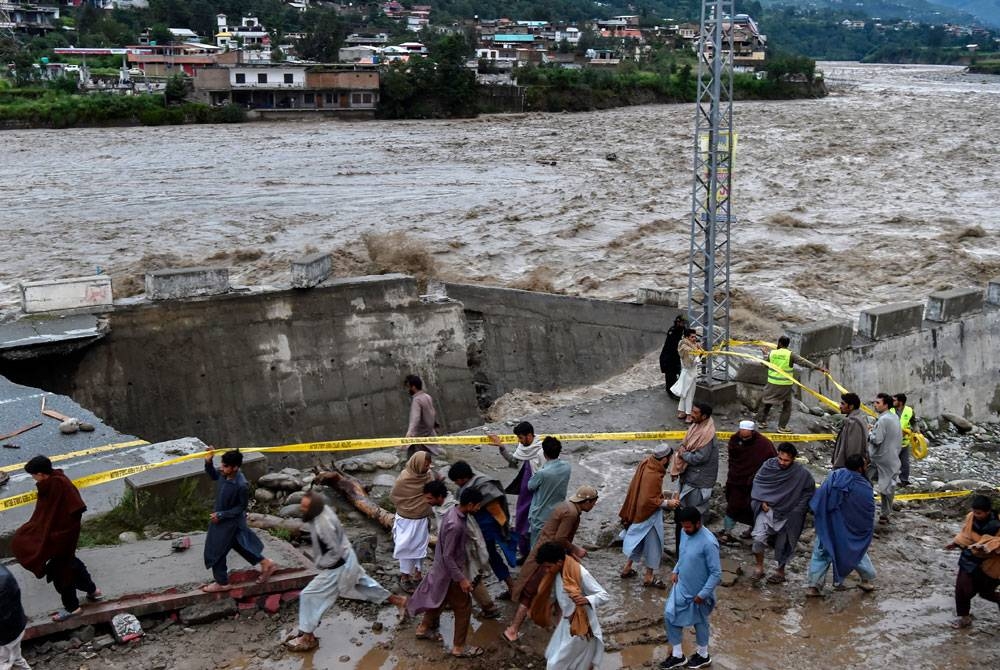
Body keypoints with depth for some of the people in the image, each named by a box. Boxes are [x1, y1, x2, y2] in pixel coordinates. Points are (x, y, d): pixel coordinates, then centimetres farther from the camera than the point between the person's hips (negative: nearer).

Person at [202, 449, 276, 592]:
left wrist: (221, 515, -22)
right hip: (221, 517, 8)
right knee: (240, 544, 24)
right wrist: (208, 462, -9)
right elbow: (213, 475, 10)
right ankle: (266, 564, 38)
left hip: (230, 522, -8)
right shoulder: (224, 474, -14)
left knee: (216, 551, 8)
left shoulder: (241, 485, -33)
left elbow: (241, 507, -21)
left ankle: (222, 583, 29)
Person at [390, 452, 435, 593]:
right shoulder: (404, 479, -23)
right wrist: (406, 508, -1)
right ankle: (404, 577, 22)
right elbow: (393, 496, -8)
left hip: (423, 519, 5)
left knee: (420, 547, 17)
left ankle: (417, 575, 32)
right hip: (407, 520, -5)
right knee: (407, 548, 7)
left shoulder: (429, 475, -9)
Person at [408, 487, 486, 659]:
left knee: (439, 599, 29)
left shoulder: (453, 511, -5)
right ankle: (459, 648, 20)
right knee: (464, 608, 7)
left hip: (442, 568, 9)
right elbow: (448, 556, -28)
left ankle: (424, 629, 48)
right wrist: (461, 579, -22)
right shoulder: (455, 525, -35)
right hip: (450, 573, -9)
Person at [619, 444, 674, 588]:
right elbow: (650, 500, -29)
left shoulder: (646, 463, -5)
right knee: (653, 544, 7)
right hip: (650, 515, -9)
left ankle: (627, 568, 36)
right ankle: (649, 577, 20)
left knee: (639, 541, 24)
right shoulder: (653, 476, -31)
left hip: (639, 512, 9)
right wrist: (666, 503, -18)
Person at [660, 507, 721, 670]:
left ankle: (703, 656, 39)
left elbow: (716, 573, -25)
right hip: (681, 586, 7)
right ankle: (677, 655, 27)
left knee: (699, 622, 14)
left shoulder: (708, 542, -30)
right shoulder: (685, 533, -7)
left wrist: (703, 594, -22)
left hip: (698, 592, -7)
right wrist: (676, 571, 3)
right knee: (670, 616, 10)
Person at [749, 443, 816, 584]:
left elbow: (809, 490, 2)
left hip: (787, 515, -1)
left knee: (783, 545, 12)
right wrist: (761, 501, -7)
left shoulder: (801, 473, -13)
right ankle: (759, 567, 5)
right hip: (767, 510, 1)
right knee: (759, 538, -16)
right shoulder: (768, 465, -8)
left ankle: (780, 571, 34)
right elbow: (757, 482, 5)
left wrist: (798, 508, -4)